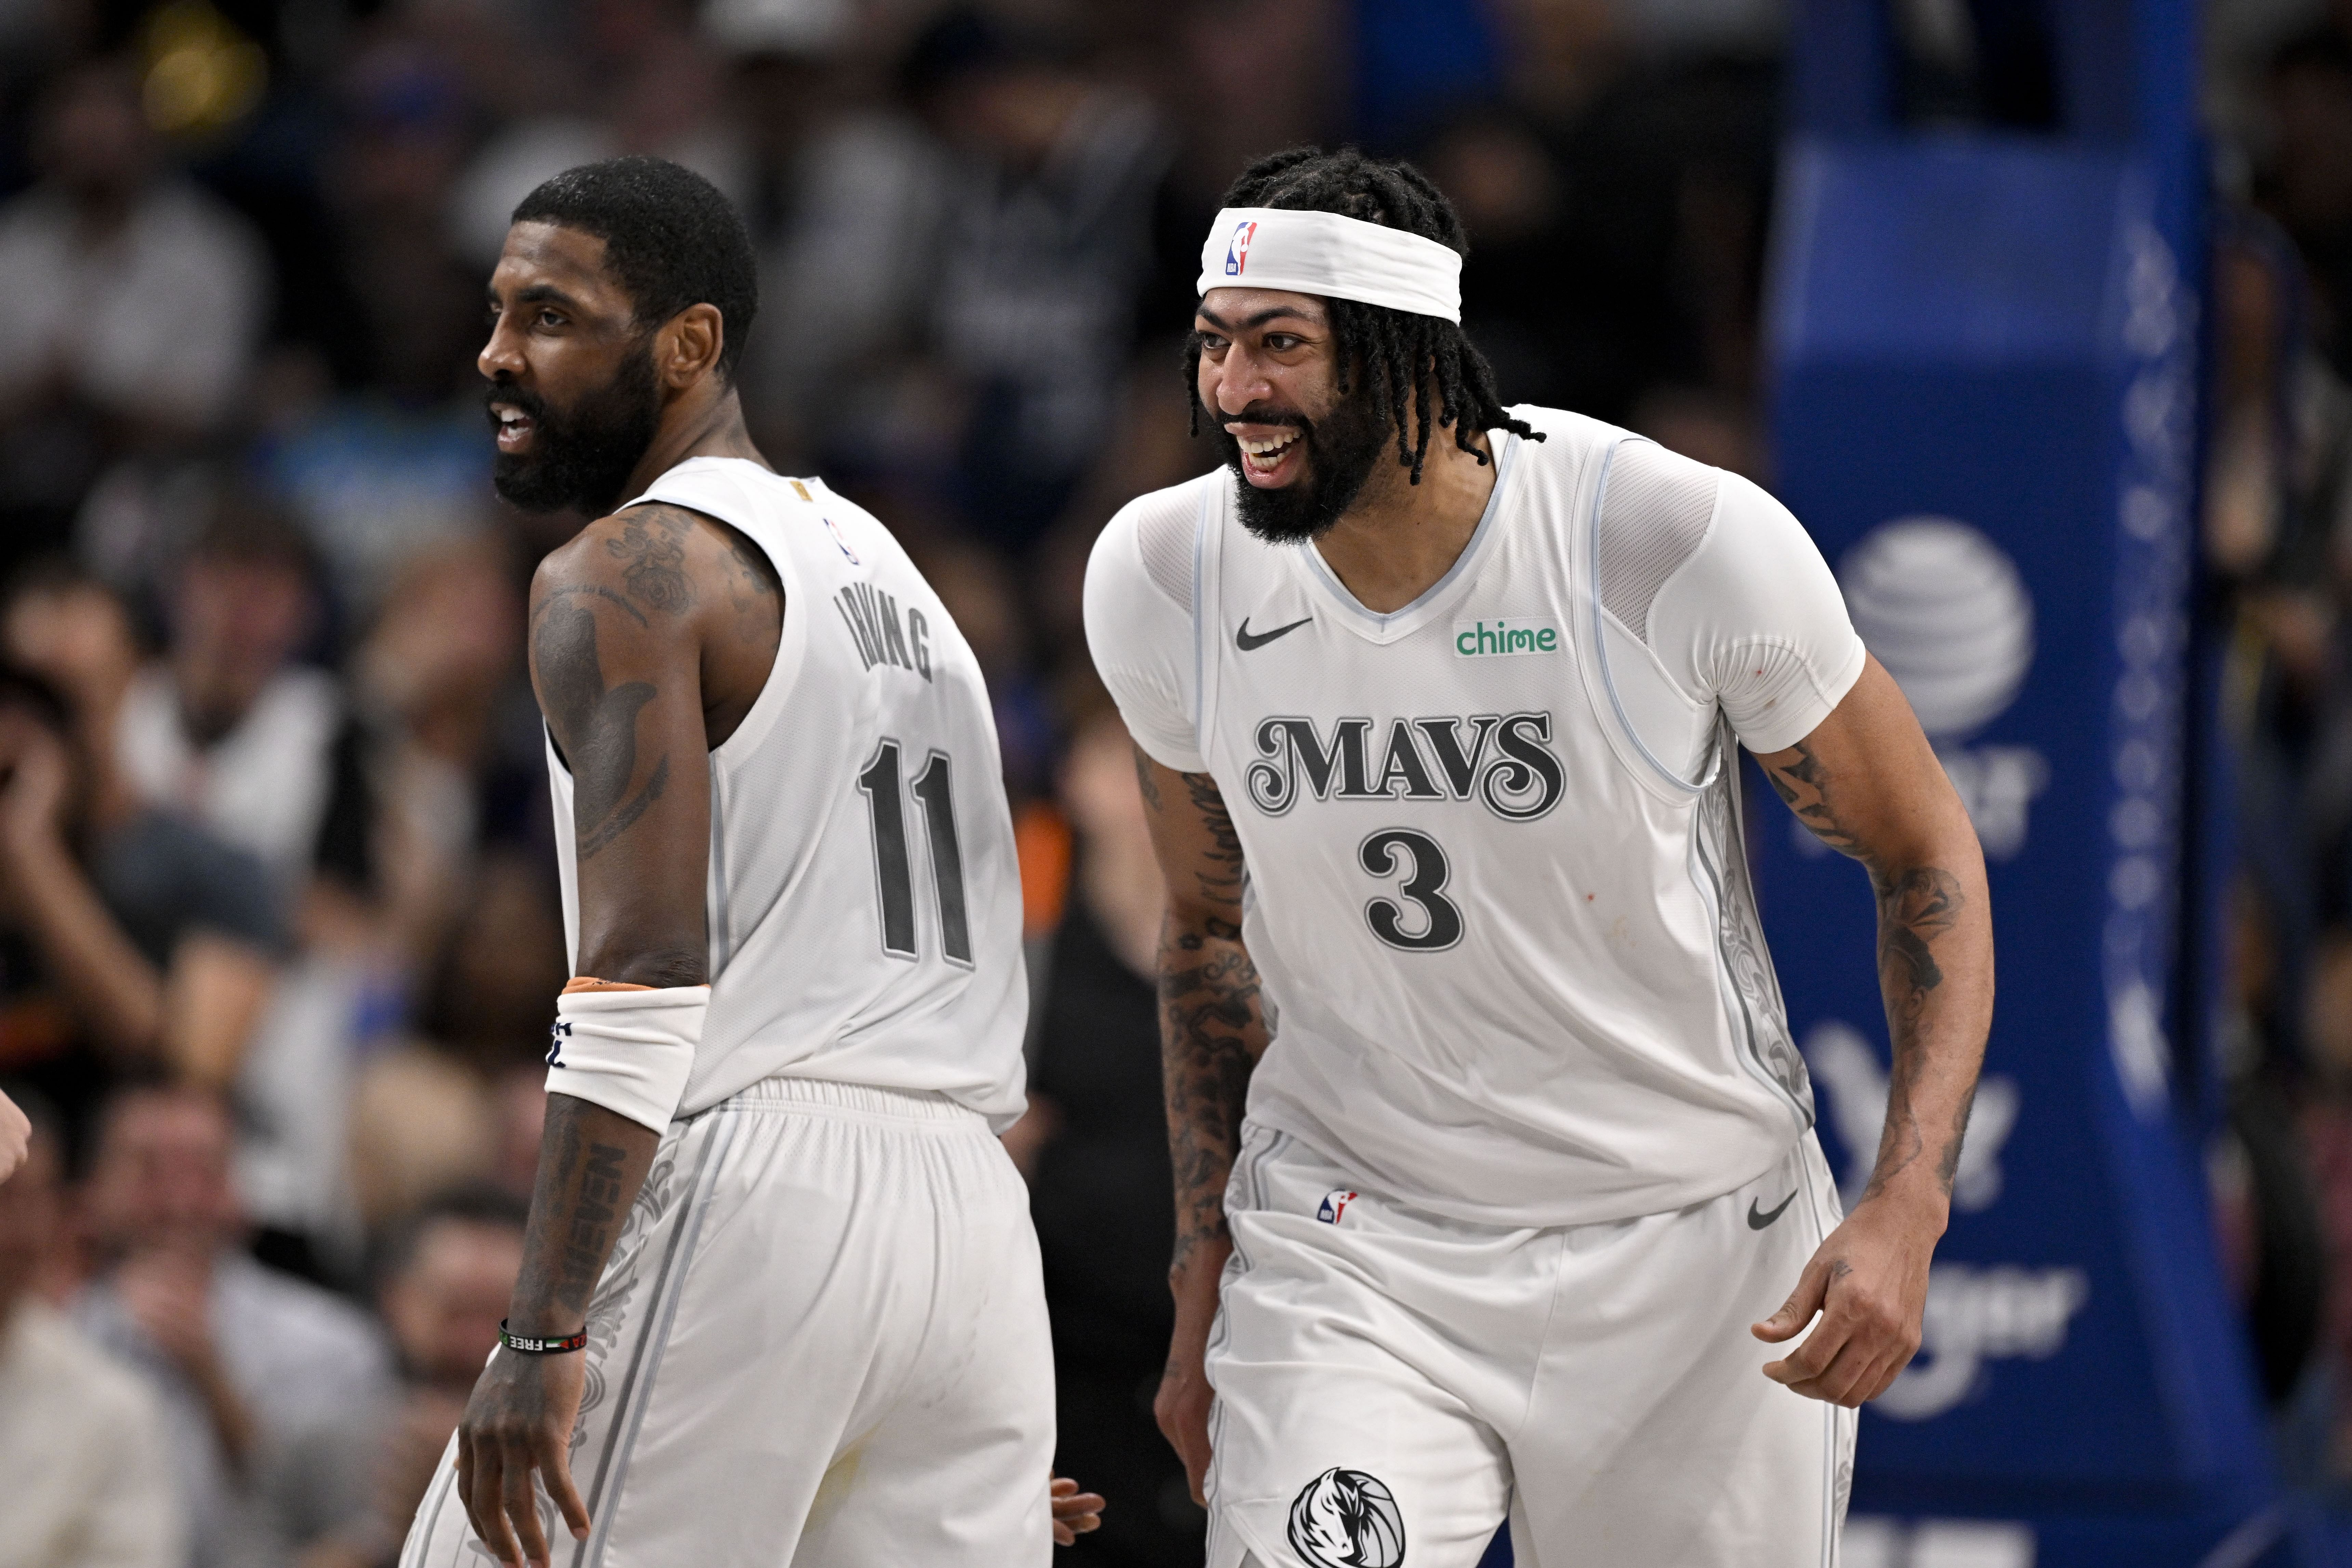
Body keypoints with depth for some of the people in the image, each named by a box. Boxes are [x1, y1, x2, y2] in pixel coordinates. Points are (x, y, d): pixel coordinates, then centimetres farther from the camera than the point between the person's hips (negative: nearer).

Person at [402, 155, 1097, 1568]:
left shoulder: (626, 575, -3)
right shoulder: (889, 573, 24)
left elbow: (646, 972, -16)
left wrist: (545, 1335, -21)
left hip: (742, 1184, -8)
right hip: (973, 1202, 8)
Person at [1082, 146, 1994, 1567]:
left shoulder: (1689, 543, -17)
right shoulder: (1162, 578, -6)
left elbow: (1926, 858, -5)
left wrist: (1907, 1209, -17)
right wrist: (1205, 1289, 13)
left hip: (1692, 1237, -1)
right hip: (1350, 1251, 1)